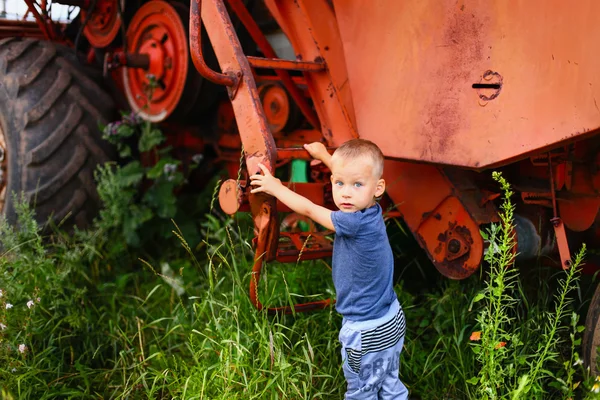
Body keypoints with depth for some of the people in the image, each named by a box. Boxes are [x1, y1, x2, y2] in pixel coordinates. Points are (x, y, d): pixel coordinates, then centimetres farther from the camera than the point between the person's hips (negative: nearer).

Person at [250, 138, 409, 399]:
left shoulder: (356, 223, -29)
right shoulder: (369, 210, -5)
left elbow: (308, 209, -16)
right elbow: (346, 171, 16)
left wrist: (275, 187, -2)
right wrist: (323, 154, 30)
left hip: (367, 332, -8)